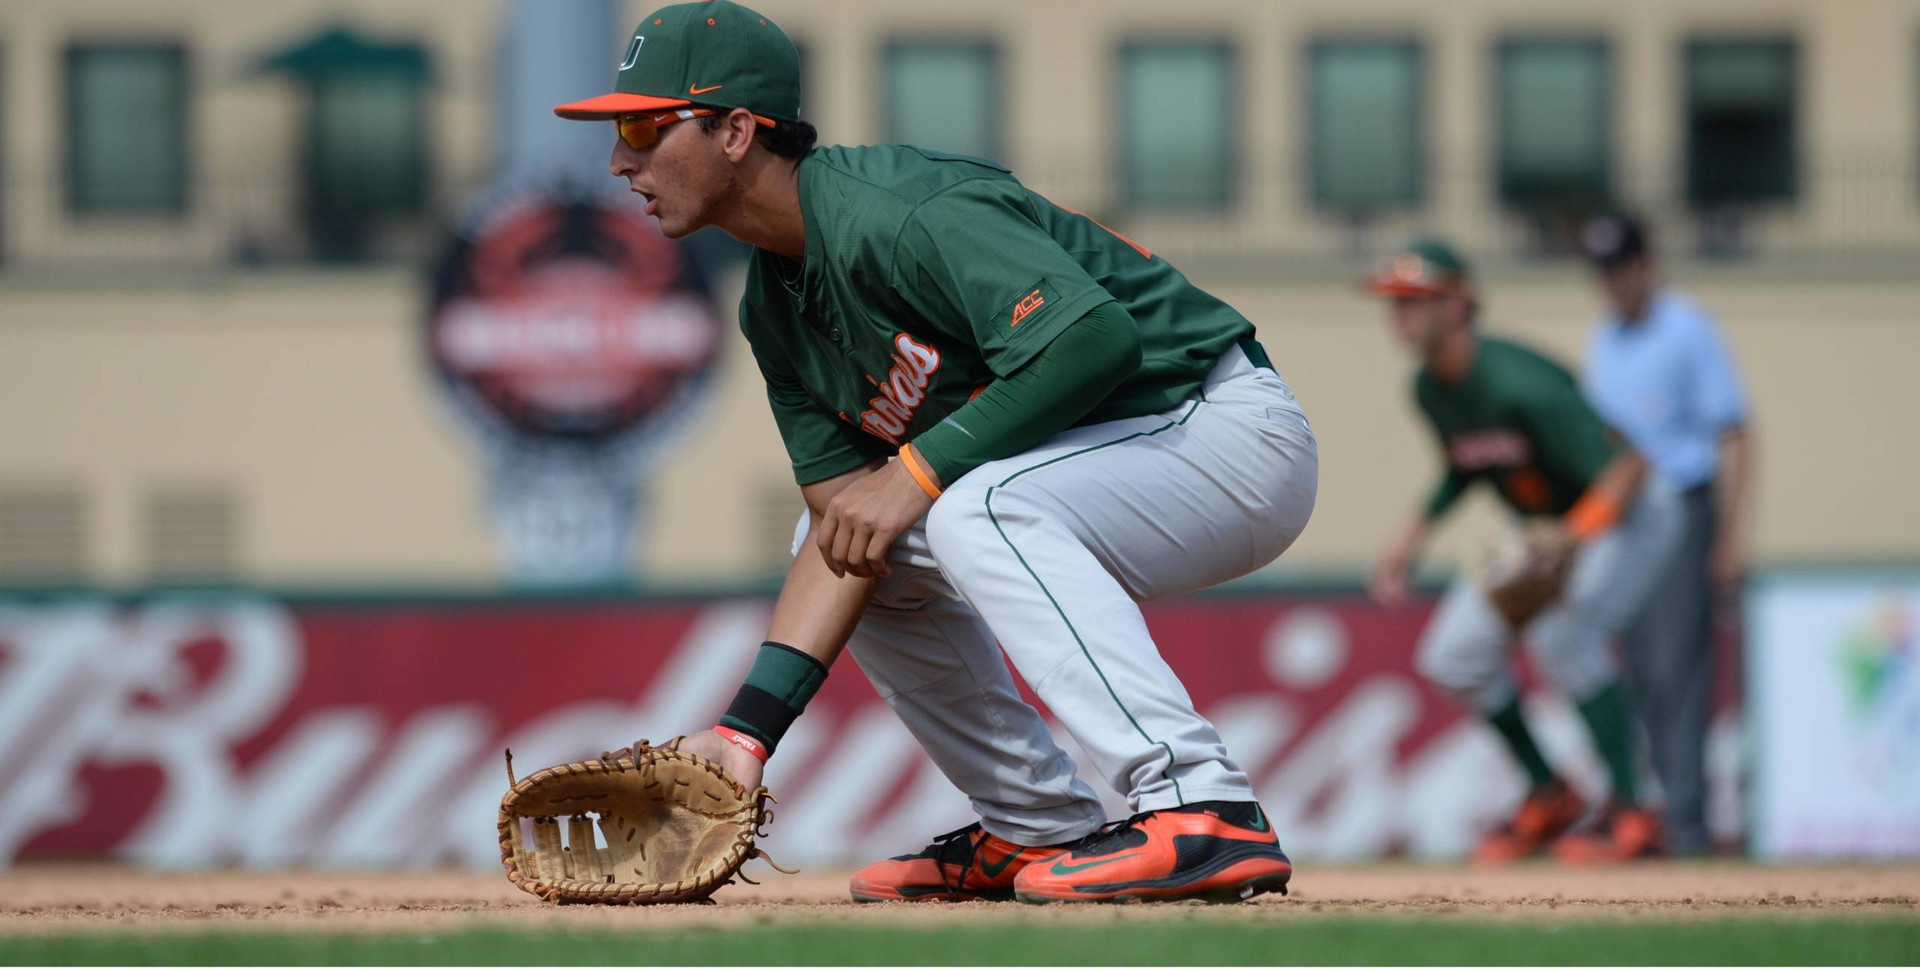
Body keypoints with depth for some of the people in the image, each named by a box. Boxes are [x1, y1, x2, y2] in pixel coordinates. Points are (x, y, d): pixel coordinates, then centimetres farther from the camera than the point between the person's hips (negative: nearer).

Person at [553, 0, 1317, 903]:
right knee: (844, 543, 11)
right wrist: (747, 728, -10)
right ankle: (1040, 830, 14)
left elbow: (1097, 336, -36)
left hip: (1229, 423, -10)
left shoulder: (901, 215, -24)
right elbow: (845, 520, 1)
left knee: (980, 510, -32)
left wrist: (918, 470, -30)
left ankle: (1206, 815, -33)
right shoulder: (774, 307, 5)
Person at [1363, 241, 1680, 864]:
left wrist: (1569, 544, -49)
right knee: (1453, 656, 1)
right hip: (1543, 529, 9)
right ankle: (1548, 796, 20)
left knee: (1560, 629, -33)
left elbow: (1626, 468, -37)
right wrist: (1412, 538, 6)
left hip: (1626, 515, -9)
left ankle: (1630, 817, -24)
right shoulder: (1430, 388, -6)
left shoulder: (1518, 384, -33)